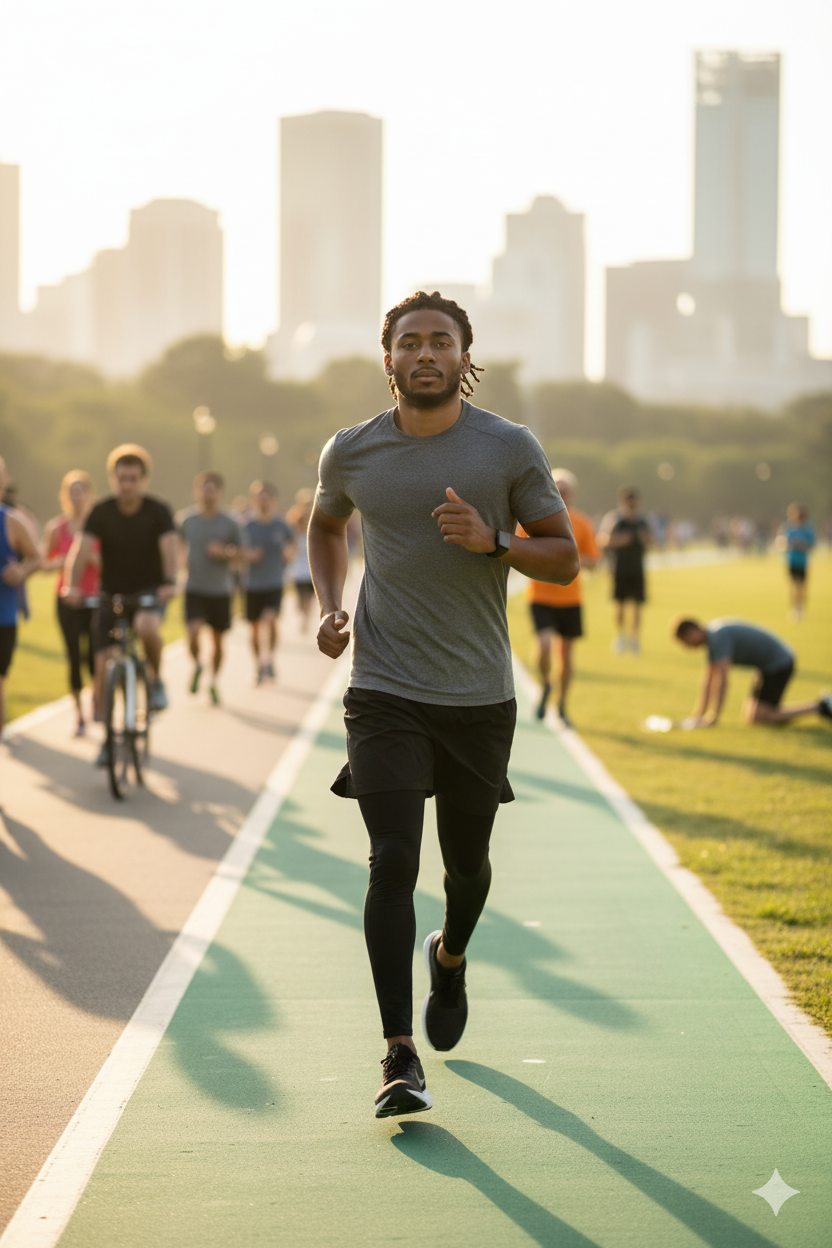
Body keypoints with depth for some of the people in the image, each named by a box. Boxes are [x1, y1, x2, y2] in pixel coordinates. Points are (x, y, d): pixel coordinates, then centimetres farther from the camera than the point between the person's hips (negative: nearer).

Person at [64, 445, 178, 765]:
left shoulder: (158, 511, -9)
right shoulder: (101, 512, -6)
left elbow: (170, 547, -24)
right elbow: (82, 548, -18)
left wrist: (169, 581, -43)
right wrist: (72, 585, -36)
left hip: (149, 592, -2)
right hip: (111, 594, 2)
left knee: (146, 627, -36)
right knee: (104, 666, -7)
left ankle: (156, 679, -7)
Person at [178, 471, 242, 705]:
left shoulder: (229, 523, -1)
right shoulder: (186, 519, 0)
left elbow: (239, 553, 6)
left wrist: (223, 553, -15)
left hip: (220, 590, 1)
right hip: (194, 587, -1)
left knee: (217, 640, 8)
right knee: (193, 632, -19)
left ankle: (213, 683, 27)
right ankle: (197, 666, 12)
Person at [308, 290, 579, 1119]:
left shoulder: (511, 450, -4)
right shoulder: (350, 453, 1)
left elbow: (564, 558, 1)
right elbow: (325, 526, 22)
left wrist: (492, 541, -18)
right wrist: (328, 605, 5)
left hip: (479, 697, 1)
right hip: (384, 692, -1)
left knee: (466, 862, 13)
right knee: (392, 860, -14)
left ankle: (450, 959, 48)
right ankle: (400, 1058, -13)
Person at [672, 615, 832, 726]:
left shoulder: (718, 637, -23)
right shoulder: (711, 637, 8)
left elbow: (722, 679, -29)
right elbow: (709, 680, 12)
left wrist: (712, 718, -28)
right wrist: (698, 715, 7)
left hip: (779, 664, -10)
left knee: (755, 718, -16)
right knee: (749, 715, 9)